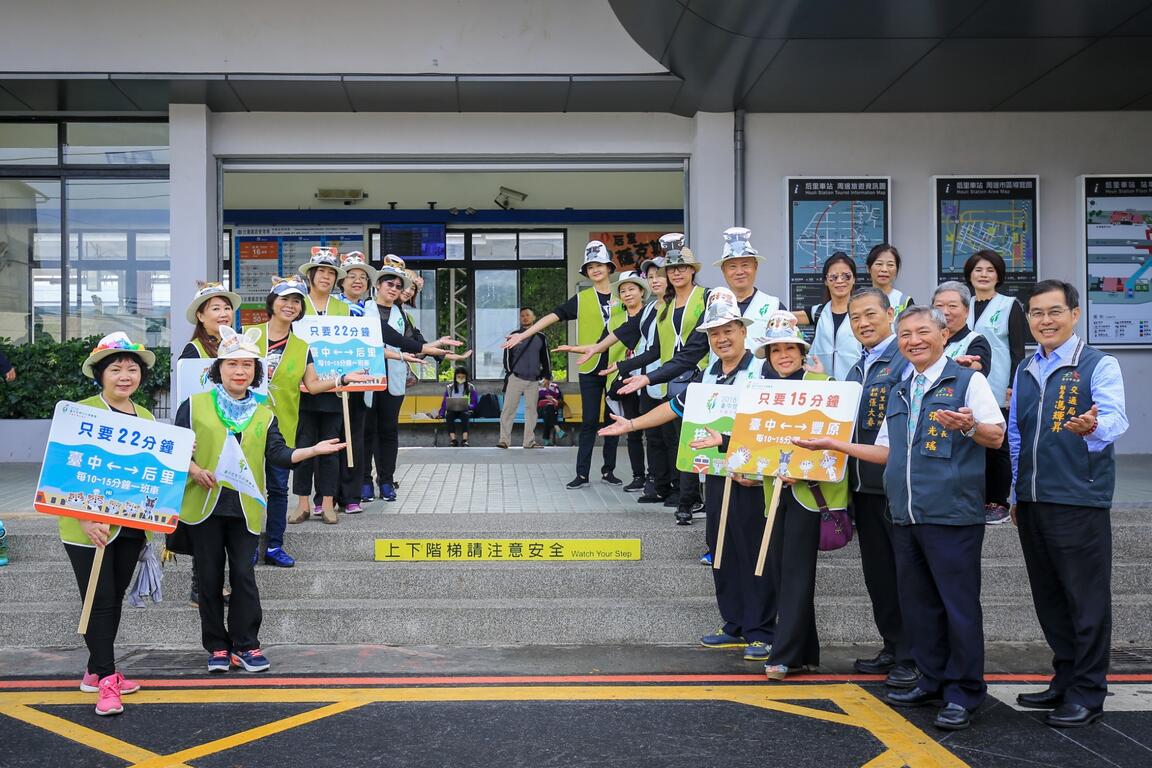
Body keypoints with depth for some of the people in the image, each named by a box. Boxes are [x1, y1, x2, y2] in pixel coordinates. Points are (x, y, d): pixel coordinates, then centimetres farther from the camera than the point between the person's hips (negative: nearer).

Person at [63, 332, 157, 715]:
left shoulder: (146, 417, 10)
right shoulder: (83, 412, -9)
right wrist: (85, 518, -24)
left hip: (131, 524, 6)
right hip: (89, 526, -6)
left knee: (115, 598, 14)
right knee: (100, 602, -4)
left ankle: (97, 671, 26)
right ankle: (106, 680, 3)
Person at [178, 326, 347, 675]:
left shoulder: (264, 414, 10)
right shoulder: (195, 405, 3)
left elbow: (279, 454, 0)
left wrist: (314, 450, -14)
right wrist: (193, 470, -14)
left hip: (245, 506, 1)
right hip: (205, 504, -1)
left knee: (244, 575, 0)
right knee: (210, 578, 6)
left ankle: (245, 645, 11)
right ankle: (217, 647, 17)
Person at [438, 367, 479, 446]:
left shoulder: (471, 387, 10)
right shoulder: (449, 388, 15)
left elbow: (474, 403, 5)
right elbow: (445, 402, 10)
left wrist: (468, 406, -17)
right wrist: (441, 415, -5)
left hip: (466, 410, -1)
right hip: (452, 410, 1)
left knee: (464, 415, -37)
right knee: (449, 416, -34)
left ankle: (464, 439, -48)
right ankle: (452, 439, -44)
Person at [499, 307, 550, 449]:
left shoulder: (540, 337, 10)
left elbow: (546, 357, 14)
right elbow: (507, 356, 4)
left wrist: (547, 376, 9)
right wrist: (509, 372, -3)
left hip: (533, 380, 2)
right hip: (515, 378, -2)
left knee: (531, 409, 5)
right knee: (508, 408, -6)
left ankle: (529, 440, 10)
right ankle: (504, 439, -6)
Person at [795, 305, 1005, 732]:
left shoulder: (967, 380, -1)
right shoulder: (899, 393, 19)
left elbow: (996, 436, -8)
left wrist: (969, 426, -29)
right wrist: (833, 444, 18)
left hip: (952, 514, -7)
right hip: (906, 516, 7)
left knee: (959, 603, -2)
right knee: (918, 601, 12)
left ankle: (963, 694, 7)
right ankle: (932, 680, 24)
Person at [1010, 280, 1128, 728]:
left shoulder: (1098, 365, -6)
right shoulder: (1025, 371, 13)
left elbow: (1115, 417, -22)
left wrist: (1093, 428, -45)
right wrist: (1015, 493, 17)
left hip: (1080, 501, -6)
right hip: (1032, 502, 6)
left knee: (1087, 599, 0)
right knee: (1048, 598, 13)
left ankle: (1088, 694, 9)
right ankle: (1064, 680, 26)